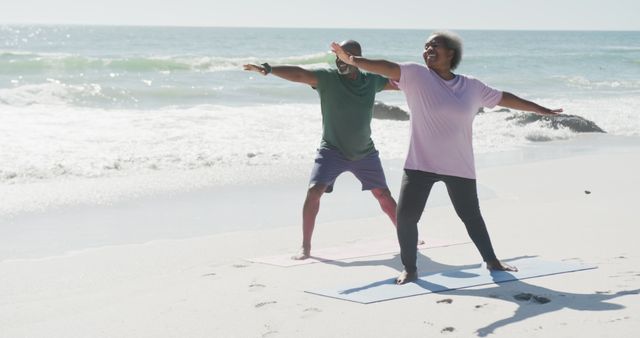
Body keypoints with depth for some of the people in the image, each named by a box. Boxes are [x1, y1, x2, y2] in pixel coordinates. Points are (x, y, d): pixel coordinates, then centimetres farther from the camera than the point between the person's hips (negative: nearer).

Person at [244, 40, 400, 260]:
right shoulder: (327, 78, -15)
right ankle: (305, 247, -7)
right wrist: (268, 69, -44)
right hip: (332, 150, -3)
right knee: (314, 191, -18)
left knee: (384, 196, 10)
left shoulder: (372, 80, -4)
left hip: (365, 152, 3)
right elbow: (299, 74, -30)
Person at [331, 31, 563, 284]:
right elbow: (387, 67, -20)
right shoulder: (416, 75, -5)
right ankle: (410, 269, 9)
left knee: (471, 216, 16)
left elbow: (505, 98, 15)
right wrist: (353, 60, -34)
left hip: (460, 167, 2)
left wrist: (541, 110, 22)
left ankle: (491, 261, 36)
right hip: (420, 164, -2)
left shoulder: (472, 87, 5)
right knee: (405, 215, -9)